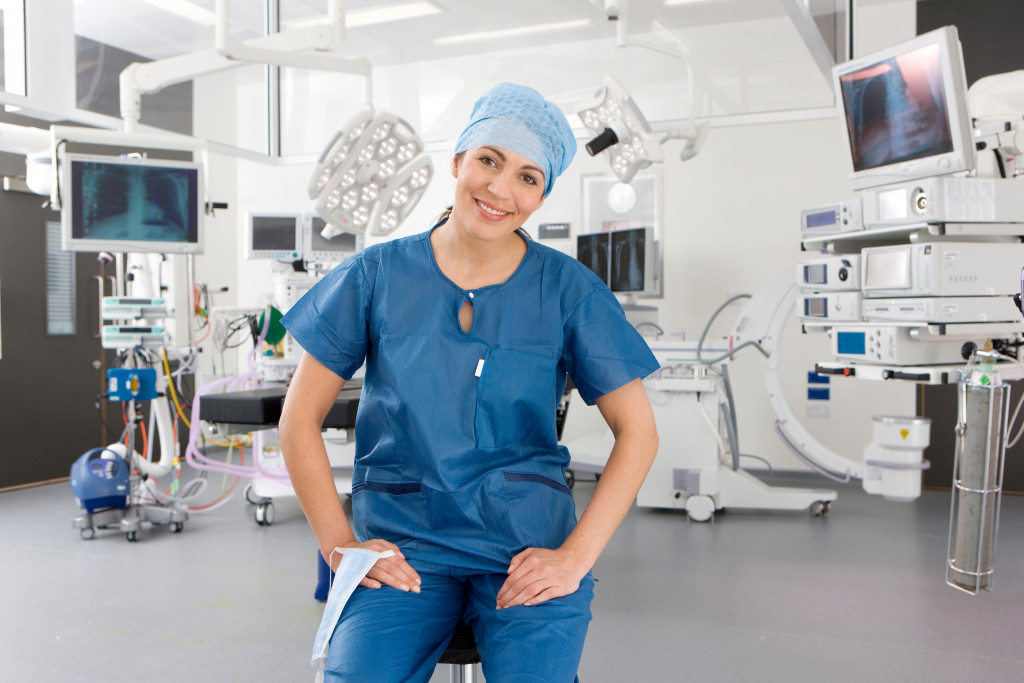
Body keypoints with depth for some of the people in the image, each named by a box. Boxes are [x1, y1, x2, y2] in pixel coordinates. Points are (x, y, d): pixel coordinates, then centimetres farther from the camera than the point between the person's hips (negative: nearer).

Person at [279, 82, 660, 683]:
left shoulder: (569, 289, 0)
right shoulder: (377, 275, 2)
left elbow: (638, 432, 2)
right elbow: (300, 421, 6)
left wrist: (575, 556, -7)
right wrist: (340, 545, -3)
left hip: (527, 540, 0)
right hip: (399, 537, 0)